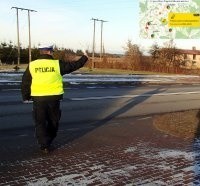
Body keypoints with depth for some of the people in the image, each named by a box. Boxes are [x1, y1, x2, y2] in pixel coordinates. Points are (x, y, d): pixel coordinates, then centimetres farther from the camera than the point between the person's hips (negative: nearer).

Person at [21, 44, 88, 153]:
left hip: (38, 98, 0)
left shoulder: (32, 65, 1)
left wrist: (26, 97, 17)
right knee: (53, 121, 18)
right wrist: (84, 58, 22)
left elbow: (25, 83, 5)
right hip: (54, 98, 0)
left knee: (40, 123, 7)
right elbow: (74, 65, 6)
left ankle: (44, 145, 2)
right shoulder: (57, 64, -4)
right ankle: (48, 141, 32)